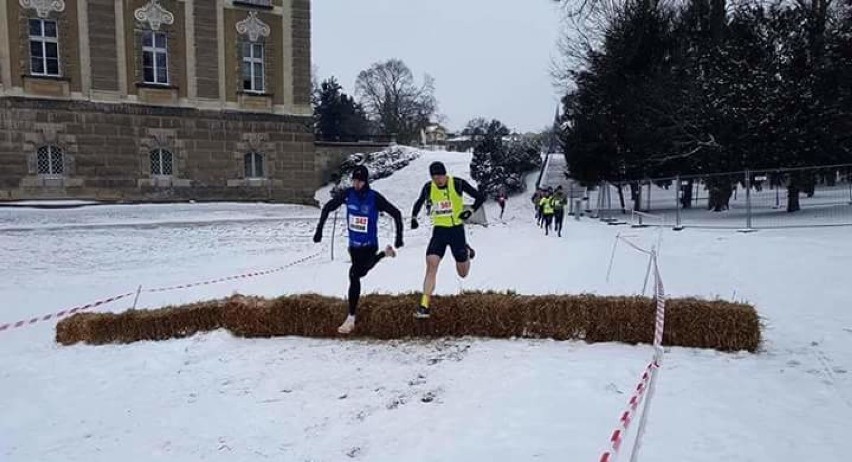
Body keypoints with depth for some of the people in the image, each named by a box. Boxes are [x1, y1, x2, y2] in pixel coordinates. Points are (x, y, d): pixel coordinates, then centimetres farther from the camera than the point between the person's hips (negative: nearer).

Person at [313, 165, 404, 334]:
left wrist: (399, 237, -9)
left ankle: (351, 319, -6)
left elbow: (396, 213, -9)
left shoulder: (375, 198, -18)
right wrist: (319, 229, 0)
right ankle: (384, 253, 53)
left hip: (369, 245, -5)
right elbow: (328, 207, 5)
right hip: (353, 244, 6)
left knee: (354, 275, -16)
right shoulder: (348, 194, -7)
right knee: (362, 271, 25)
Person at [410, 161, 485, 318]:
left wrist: (470, 211, -15)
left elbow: (480, 197, -3)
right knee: (431, 263, -19)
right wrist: (414, 217, 2)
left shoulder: (458, 184, -12)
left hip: (456, 230, -1)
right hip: (439, 230, 2)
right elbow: (419, 203, 17)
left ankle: (466, 252, 44)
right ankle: (424, 306, -15)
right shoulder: (428, 187, -3)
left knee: (463, 274, 8)